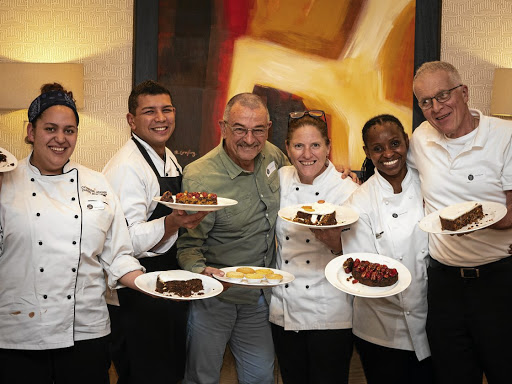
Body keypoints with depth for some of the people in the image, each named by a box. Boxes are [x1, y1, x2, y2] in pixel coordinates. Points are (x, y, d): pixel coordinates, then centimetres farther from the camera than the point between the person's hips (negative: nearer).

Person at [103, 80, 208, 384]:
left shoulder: (169, 158, 11)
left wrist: (191, 216, 7)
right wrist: (172, 223, -37)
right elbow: (126, 242, -24)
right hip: (137, 298, -9)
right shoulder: (126, 167, -18)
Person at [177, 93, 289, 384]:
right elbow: (188, 243, -16)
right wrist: (201, 271, -37)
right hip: (214, 297, -5)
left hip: (260, 296, 5)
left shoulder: (272, 155, -3)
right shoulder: (200, 177, -21)